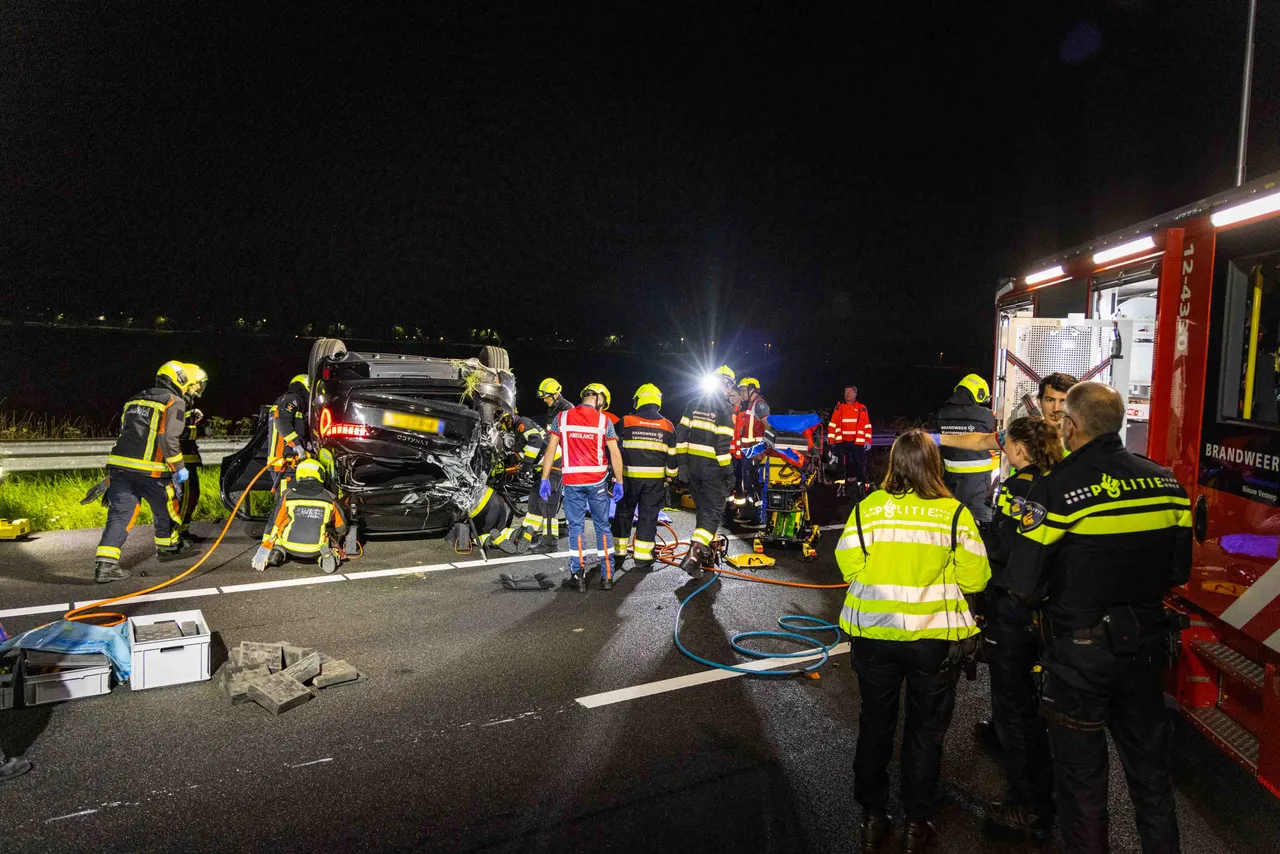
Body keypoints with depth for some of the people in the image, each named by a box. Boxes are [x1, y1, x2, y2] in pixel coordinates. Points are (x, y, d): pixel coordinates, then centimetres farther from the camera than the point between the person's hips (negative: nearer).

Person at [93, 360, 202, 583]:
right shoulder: (174, 403, -2)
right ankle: (168, 547, 35)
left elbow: (123, 433, 25)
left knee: (119, 515, 2)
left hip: (119, 465, 6)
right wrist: (179, 467, -7)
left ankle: (105, 564, -8)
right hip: (150, 470, -6)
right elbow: (168, 438, -14)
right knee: (165, 508, 16)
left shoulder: (134, 400, 22)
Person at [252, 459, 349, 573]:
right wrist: (336, 538, 42)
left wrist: (265, 549, 30)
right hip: (317, 550, -1)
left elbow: (276, 524, 12)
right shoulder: (329, 499, 4)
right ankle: (326, 554, 0)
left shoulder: (287, 496, 1)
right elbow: (341, 527, 17)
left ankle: (277, 552, 5)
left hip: (290, 548, 1)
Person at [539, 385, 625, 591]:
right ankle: (607, 576, 12)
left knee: (576, 527, 9)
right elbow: (615, 454, -3)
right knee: (602, 527, 10)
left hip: (572, 481, 1)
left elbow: (550, 450, -1)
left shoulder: (562, 418, 2)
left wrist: (545, 479, 4)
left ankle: (578, 576, 9)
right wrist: (619, 482, 4)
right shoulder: (604, 421, -1)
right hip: (597, 481, 0)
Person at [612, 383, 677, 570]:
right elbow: (672, 457, 6)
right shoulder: (667, 427, 2)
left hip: (629, 477, 0)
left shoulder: (625, 423, -4)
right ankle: (642, 557, 7)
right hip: (655, 479, 1)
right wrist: (668, 479, 17)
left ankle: (618, 553, 19)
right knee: (648, 516, 6)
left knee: (624, 514, 13)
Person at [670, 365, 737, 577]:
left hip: (692, 466, 6)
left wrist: (681, 463, 8)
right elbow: (723, 445, -15)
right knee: (713, 512, 0)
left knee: (704, 509, 22)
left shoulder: (693, 404, 9)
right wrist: (728, 473, -9)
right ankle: (694, 555, -16)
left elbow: (681, 435, 5)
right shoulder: (725, 409, -9)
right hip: (712, 468, -6)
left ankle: (706, 549, 34)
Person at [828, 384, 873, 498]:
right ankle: (842, 487, 15)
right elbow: (832, 424, 5)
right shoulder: (839, 407, 6)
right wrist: (831, 440, -1)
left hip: (857, 442, -1)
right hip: (842, 442, 1)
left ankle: (860, 486, 8)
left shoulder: (862, 408, 5)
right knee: (843, 465, 6)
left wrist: (868, 441, -2)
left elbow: (867, 426, 5)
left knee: (860, 465, -1)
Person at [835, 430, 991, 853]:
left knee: (875, 725, 17)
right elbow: (975, 578, -8)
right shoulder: (955, 512, -10)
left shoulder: (867, 507, -8)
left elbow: (848, 564, -8)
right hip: (934, 636, -1)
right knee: (926, 730, 16)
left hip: (873, 632, 1)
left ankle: (873, 818, 29)